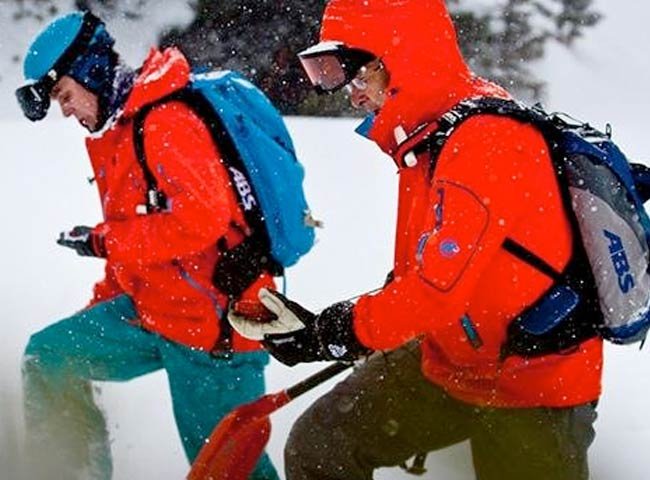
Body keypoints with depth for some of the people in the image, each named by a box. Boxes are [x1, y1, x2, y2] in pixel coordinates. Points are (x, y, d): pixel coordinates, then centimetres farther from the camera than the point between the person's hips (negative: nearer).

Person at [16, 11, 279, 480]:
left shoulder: (168, 124, -18)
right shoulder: (112, 132, 13)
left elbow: (199, 221, -28)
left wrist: (103, 241, -19)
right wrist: (101, 309, 21)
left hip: (213, 321, -10)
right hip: (148, 309, 10)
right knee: (48, 356, 9)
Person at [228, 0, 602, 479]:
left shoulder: (485, 138, -27)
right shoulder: (428, 135, 2)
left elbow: (439, 286, -30)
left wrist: (326, 334, -22)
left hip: (534, 387, -9)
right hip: (447, 363, 9)